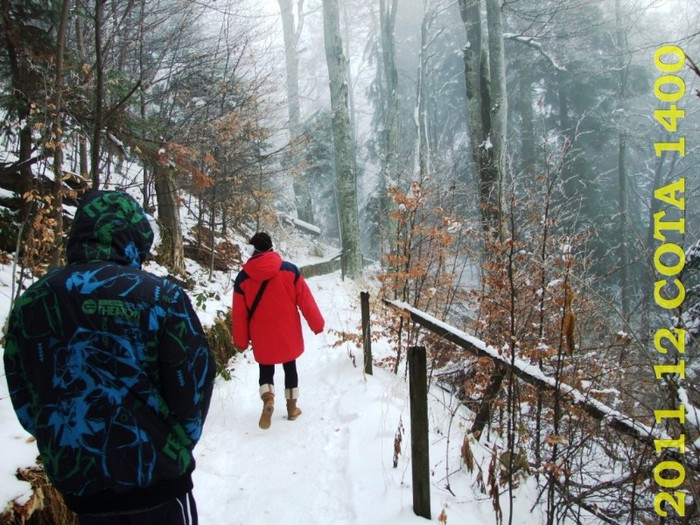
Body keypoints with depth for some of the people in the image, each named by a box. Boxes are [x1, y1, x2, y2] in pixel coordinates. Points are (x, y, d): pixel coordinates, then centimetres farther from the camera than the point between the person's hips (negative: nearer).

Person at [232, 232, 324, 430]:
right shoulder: (290, 270, -9)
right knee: (290, 368, 18)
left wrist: (240, 341, 8)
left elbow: (239, 313, -2)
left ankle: (268, 399, -10)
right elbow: (306, 300, -6)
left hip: (262, 338, 0)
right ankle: (292, 407, 24)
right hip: (288, 334, 0)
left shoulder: (243, 278, -7)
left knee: (266, 370, 16)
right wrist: (317, 324, 5)